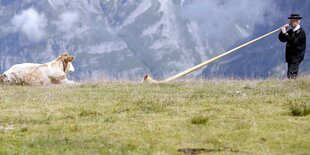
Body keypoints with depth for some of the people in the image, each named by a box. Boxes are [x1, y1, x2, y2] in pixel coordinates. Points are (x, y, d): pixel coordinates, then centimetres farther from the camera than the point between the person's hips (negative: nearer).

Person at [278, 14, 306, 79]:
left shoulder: (301, 32, -11)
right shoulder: (291, 31, 13)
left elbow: (293, 41, -24)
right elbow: (282, 39, 11)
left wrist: (285, 33, -23)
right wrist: (283, 31, -4)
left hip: (296, 58, -9)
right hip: (290, 57, 9)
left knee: (292, 76, -16)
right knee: (289, 76, 9)